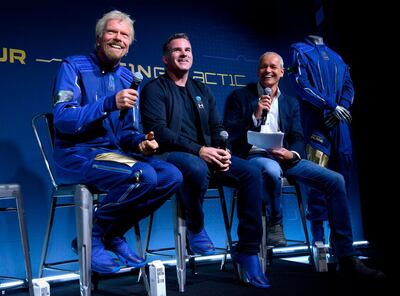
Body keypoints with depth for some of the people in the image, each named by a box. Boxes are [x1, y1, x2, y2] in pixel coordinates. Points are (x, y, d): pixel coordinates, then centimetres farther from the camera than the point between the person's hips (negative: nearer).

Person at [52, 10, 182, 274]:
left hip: (114, 153, 7)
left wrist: (141, 142, -9)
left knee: (172, 176, -12)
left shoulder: (128, 78, 12)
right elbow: (63, 120, -18)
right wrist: (110, 103, -28)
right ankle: (92, 236, -8)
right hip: (77, 155, -6)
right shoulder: (74, 67, -5)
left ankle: (114, 234, 3)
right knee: (144, 175, -30)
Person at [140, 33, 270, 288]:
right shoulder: (155, 89, 2)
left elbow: (217, 128, 15)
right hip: (170, 155, -5)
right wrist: (198, 150, -23)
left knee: (252, 173, -17)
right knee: (198, 168, -40)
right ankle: (196, 228, -10)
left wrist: (222, 150, -9)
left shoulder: (202, 90, 21)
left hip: (206, 155, 6)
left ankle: (247, 251, -11)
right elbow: (158, 130, -12)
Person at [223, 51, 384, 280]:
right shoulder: (240, 97, 7)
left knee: (335, 180, -14)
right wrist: (255, 116, -15)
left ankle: (346, 257, -11)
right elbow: (229, 135, -2)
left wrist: (292, 154, -12)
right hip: (254, 156, -5)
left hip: (284, 158, 5)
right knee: (273, 170, -42)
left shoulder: (291, 103, 20)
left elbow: (298, 139, 11)